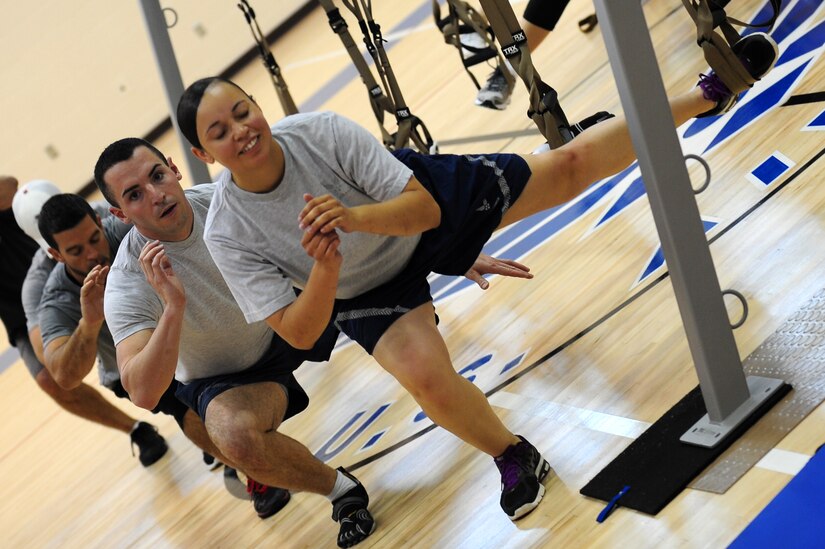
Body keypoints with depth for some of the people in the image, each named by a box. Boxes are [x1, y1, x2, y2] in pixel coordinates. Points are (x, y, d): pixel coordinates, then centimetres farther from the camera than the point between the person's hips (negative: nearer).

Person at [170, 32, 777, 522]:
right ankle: (515, 457, 4)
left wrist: (356, 217, -49)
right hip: (368, 287, 0)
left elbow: (424, 208, -28)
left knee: (570, 166, -4)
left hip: (424, 201, 0)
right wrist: (325, 269, -45)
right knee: (426, 375, -26)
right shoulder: (227, 234, -27)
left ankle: (706, 94, 15)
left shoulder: (318, 131, -31)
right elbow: (299, 332, -25)